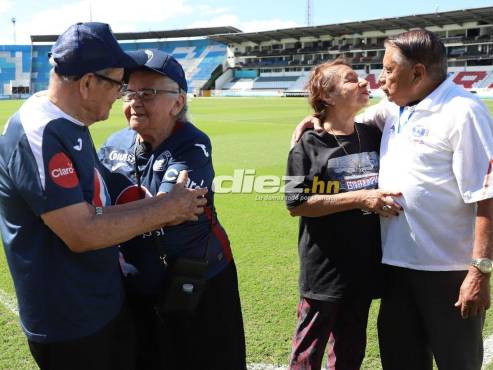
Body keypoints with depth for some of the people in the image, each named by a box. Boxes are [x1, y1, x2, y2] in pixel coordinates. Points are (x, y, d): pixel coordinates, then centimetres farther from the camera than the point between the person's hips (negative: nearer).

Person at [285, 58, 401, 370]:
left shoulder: (373, 136, 6)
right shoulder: (309, 145, -9)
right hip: (324, 268, -5)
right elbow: (296, 204, -16)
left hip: (364, 264, 5)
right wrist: (360, 198, -20)